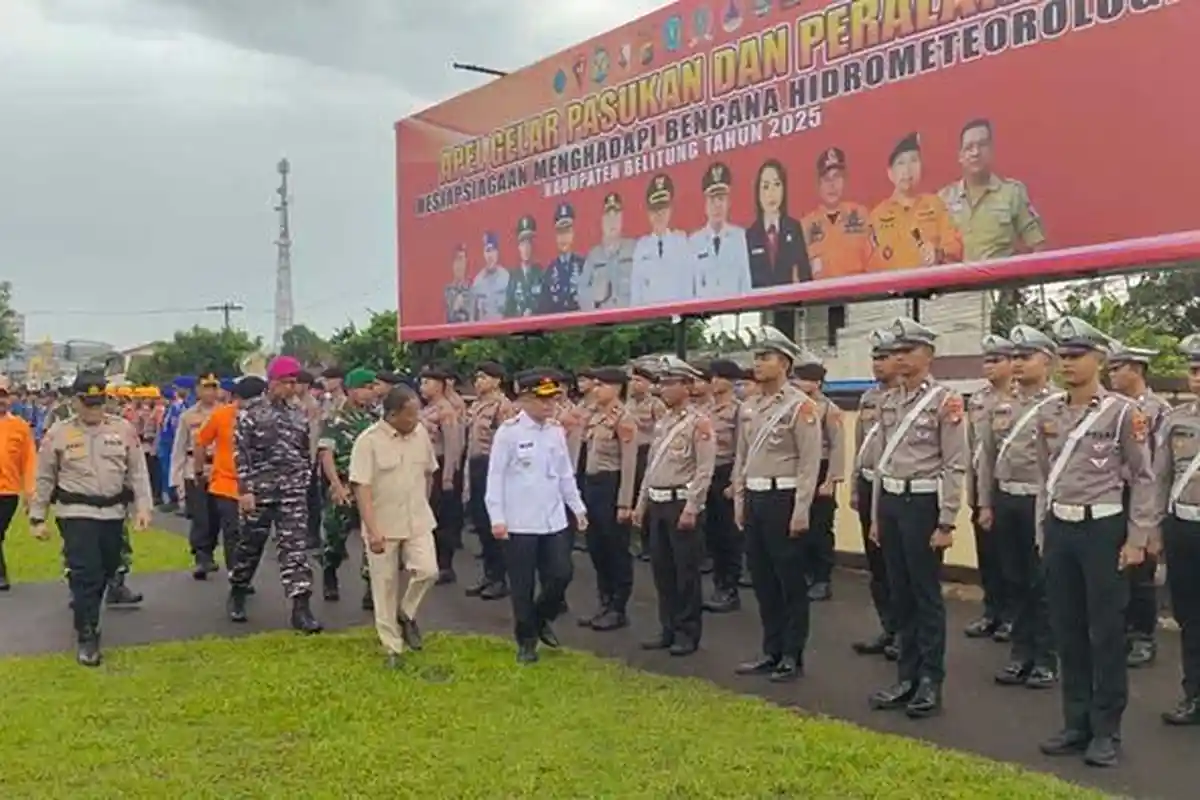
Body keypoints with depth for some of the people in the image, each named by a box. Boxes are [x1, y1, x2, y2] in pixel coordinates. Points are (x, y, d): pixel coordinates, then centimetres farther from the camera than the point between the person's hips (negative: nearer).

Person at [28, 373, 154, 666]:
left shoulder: (123, 429, 0)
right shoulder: (58, 433, -3)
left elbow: (138, 472, 3)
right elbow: (44, 479, 3)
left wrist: (142, 507, -4)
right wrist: (38, 518, 4)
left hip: (113, 513, 3)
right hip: (76, 513, -3)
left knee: (106, 570, 16)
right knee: (85, 573, -8)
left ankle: (84, 611, 41)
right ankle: (87, 636, 1)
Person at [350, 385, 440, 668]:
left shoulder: (421, 433, 0)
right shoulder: (368, 440, -15)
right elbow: (361, 488, -18)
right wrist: (372, 530, -23)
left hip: (417, 522, 4)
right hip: (383, 526, -4)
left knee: (427, 570, -11)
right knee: (385, 586, 5)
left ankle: (406, 613, 18)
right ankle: (393, 648, 18)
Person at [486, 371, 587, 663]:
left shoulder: (556, 430, 6)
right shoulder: (508, 431, -10)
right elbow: (495, 477, -10)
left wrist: (578, 508, 13)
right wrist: (497, 518, -14)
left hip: (554, 520, 5)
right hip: (519, 523, -5)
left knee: (561, 575, 4)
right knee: (523, 586, 5)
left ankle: (541, 619, 31)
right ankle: (526, 640, 22)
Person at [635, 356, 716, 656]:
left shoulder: (699, 422, -10)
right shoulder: (662, 423, 15)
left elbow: (704, 470, -15)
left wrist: (691, 508, -20)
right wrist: (641, 503, 16)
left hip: (682, 505, -8)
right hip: (657, 505, 8)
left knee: (686, 572, -1)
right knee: (661, 570, 12)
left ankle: (688, 633, 9)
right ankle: (668, 629, 22)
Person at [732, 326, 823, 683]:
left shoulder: (800, 406, -10)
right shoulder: (749, 407, 12)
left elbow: (810, 463, -14)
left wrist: (800, 512, -17)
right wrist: (739, 501, 13)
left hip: (783, 499, -7)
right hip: (754, 499, 7)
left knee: (791, 581, 2)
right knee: (762, 579, 13)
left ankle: (792, 657, 12)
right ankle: (772, 651, 23)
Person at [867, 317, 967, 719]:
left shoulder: (945, 400, -9)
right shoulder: (888, 401, 11)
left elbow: (955, 466, -12)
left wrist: (946, 522, -15)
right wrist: (876, 515, 14)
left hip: (922, 503, -6)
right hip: (891, 503, 7)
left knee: (927, 595, 1)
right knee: (900, 594, 12)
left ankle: (931, 682, 12)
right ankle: (907, 676, 23)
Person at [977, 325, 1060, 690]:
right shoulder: (1000, 404, 10)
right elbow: (987, 457, 12)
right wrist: (985, 504, 9)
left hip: (1042, 502, -5)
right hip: (1005, 501, 6)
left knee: (1043, 584, 3)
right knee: (1013, 581, 12)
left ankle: (1046, 658, 15)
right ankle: (1022, 653, 23)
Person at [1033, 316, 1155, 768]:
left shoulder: (1123, 413, -7)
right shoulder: (1047, 414, 7)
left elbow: (1143, 479, -5)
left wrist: (1137, 540, -9)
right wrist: (1044, 533, 13)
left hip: (1104, 528, -5)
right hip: (1060, 529, 5)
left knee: (1106, 633, 3)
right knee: (1067, 631, 10)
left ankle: (1106, 731, 14)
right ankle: (1076, 724, 22)